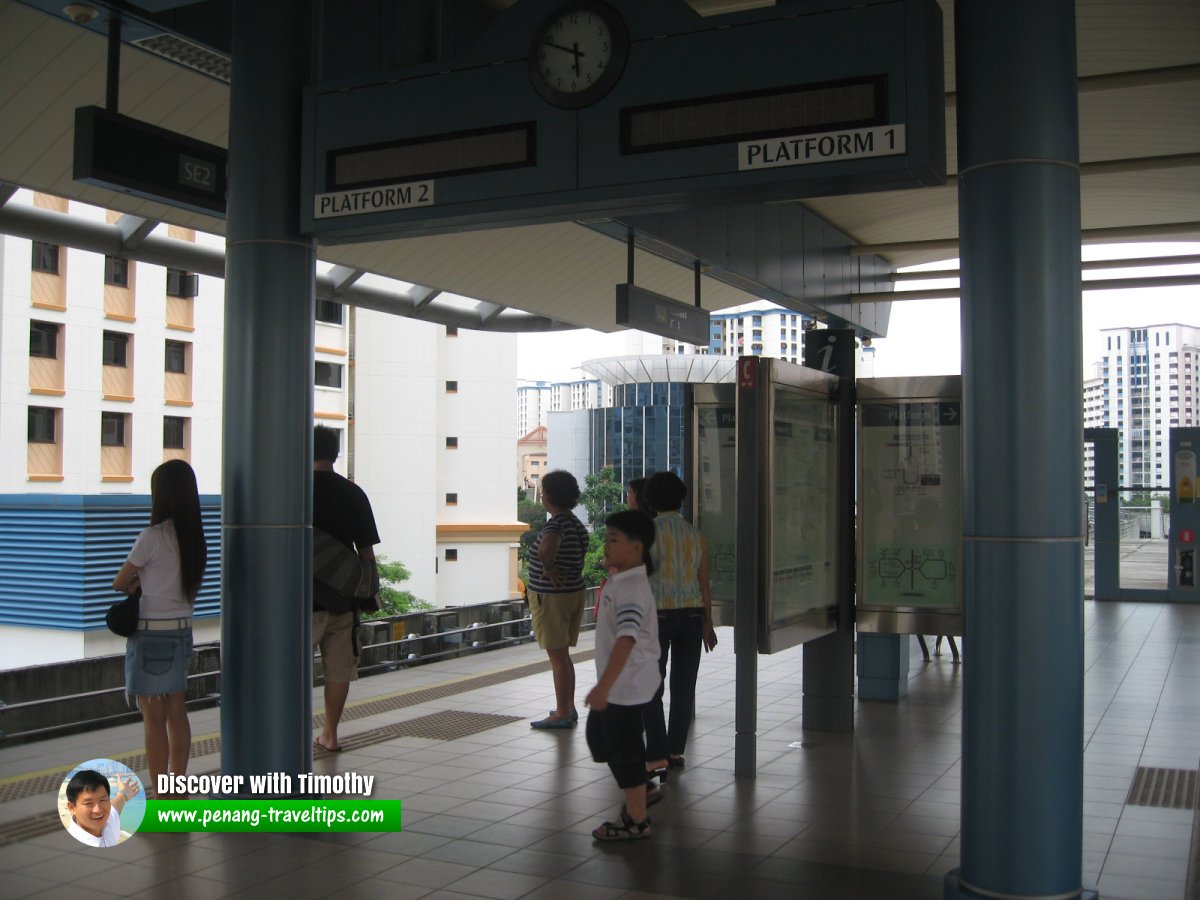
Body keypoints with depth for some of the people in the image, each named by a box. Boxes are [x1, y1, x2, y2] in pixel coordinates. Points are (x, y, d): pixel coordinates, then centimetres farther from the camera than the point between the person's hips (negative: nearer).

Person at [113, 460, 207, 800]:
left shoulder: (153, 537, -16)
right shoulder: (193, 537, 4)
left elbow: (119, 583, -5)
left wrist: (135, 582, 15)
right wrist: (143, 581, 5)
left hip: (151, 633, -7)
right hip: (182, 630, 7)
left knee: (154, 719, 1)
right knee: (177, 714, 14)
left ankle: (161, 799, 5)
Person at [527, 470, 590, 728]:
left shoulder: (556, 524, -21)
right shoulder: (575, 523, 8)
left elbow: (545, 549, -41)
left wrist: (549, 569, -23)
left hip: (552, 597, -9)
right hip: (574, 593, 9)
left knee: (557, 657, -1)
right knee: (563, 655, 19)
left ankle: (562, 714, 6)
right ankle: (569, 708, 27)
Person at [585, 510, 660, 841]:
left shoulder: (631, 590, -25)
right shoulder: (619, 580, 8)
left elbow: (626, 640, -35)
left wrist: (604, 686, -41)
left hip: (626, 685, -10)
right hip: (618, 682, 10)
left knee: (623, 749, 2)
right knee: (599, 736, 22)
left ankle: (636, 820, 17)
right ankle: (639, 789, 37)